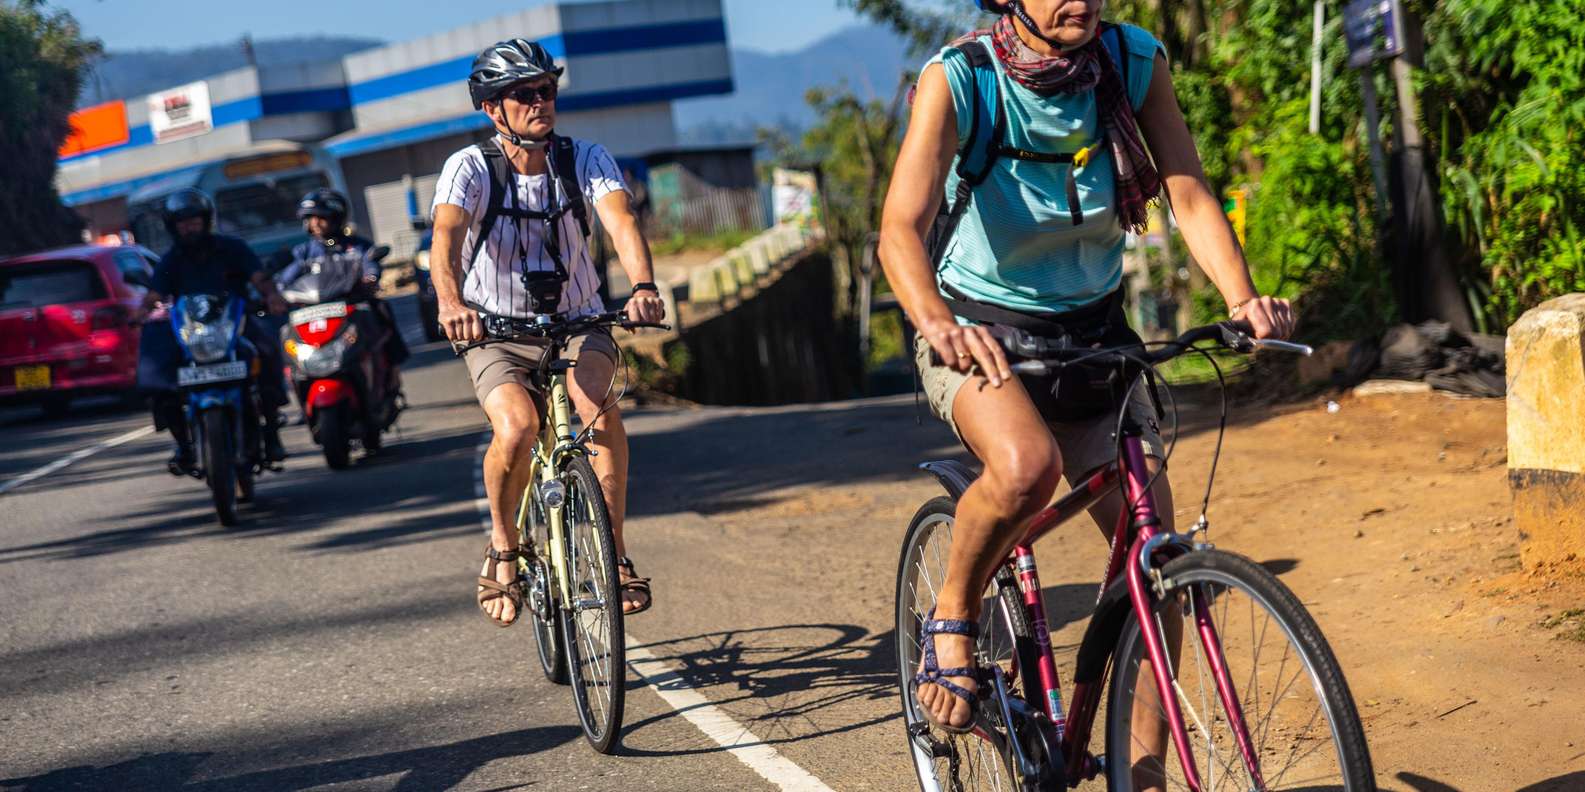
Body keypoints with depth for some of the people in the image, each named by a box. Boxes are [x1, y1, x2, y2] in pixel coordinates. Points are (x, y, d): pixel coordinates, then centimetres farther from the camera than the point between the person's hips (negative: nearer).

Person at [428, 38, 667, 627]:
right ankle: (503, 551, -1)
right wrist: (450, 302, -53)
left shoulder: (585, 159, -10)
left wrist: (643, 285, -48)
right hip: (496, 334, -1)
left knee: (596, 403, -32)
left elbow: (621, 221, -27)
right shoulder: (471, 168, -14)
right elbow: (446, 236, -32)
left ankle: (616, 555, -20)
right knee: (516, 429, -29)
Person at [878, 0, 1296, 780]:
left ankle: (1147, 770, 12)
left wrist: (1243, 299, -34)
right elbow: (902, 227, -33)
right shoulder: (958, 78, -22)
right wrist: (936, 321, -53)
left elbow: (1190, 196, -16)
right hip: (975, 334, -4)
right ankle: (952, 618, -7)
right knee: (1026, 466, -36)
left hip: (1091, 334, 4)